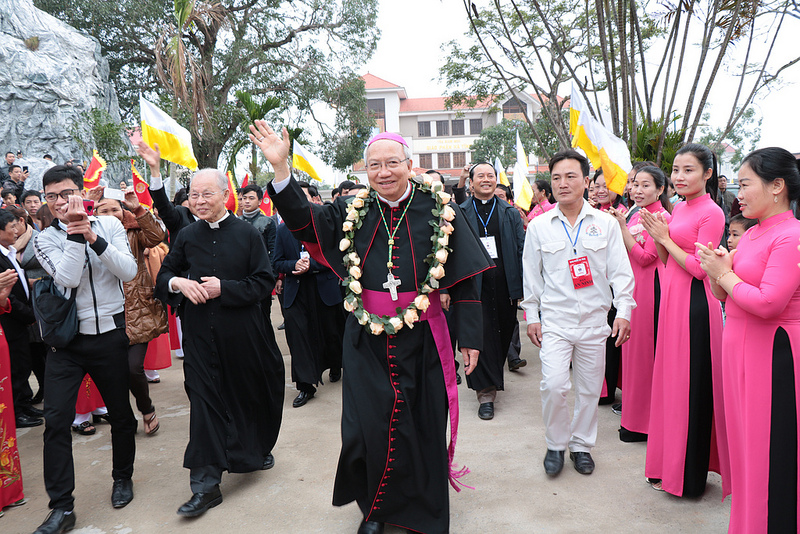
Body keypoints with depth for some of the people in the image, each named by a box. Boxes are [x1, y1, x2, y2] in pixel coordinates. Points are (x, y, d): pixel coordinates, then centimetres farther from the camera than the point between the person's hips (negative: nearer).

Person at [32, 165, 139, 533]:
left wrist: (92, 236, -19)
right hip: (66, 339, 0)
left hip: (109, 334, 0)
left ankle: (122, 477, 35)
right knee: (55, 420, -5)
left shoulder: (110, 226, 1)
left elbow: (129, 272, -12)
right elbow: (67, 277, -17)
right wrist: (75, 234, -18)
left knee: (120, 413, 12)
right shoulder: (45, 239, 0)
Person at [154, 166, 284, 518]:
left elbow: (265, 282, -7)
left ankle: (257, 450, 42)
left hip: (242, 334, -1)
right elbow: (163, 275, 13)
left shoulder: (247, 234, -4)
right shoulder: (187, 236, 4)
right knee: (204, 402, 0)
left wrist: (224, 288, -17)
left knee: (250, 394, 14)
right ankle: (206, 485, 7)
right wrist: (178, 282, -9)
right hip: (201, 335, 1)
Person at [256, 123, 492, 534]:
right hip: (367, 340, 2)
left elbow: (465, 276, -2)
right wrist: (280, 168, -10)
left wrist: (470, 337, -4)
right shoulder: (351, 211, 4)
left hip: (422, 338, -1)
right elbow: (303, 221, 2)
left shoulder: (437, 209, -3)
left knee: (422, 426, 10)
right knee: (369, 425, 7)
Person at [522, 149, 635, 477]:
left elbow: (620, 271, 3)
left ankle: (581, 445, 29)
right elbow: (531, 275, 6)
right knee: (554, 384, -12)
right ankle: (555, 444, 12)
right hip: (555, 319, -1)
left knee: (590, 388, 9)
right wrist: (531, 316, 5)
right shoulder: (539, 226, 2)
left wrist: (623, 312, -3)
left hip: (594, 319, 1)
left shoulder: (606, 224, 2)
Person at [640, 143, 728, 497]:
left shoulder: (711, 213, -13)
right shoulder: (678, 209, 12)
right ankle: (669, 461, 30)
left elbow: (699, 268, -17)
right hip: (672, 299, 9)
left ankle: (688, 472, 16)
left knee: (690, 384, 1)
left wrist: (665, 237, -12)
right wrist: (657, 237, -1)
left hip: (694, 304, -9)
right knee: (670, 379, 15)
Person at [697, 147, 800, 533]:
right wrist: (718, 271, -6)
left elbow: (767, 303, -24)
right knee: (743, 437, 18)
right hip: (739, 347, 9)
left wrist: (723, 273, -13)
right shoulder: (751, 234, 10)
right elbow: (725, 296, 13)